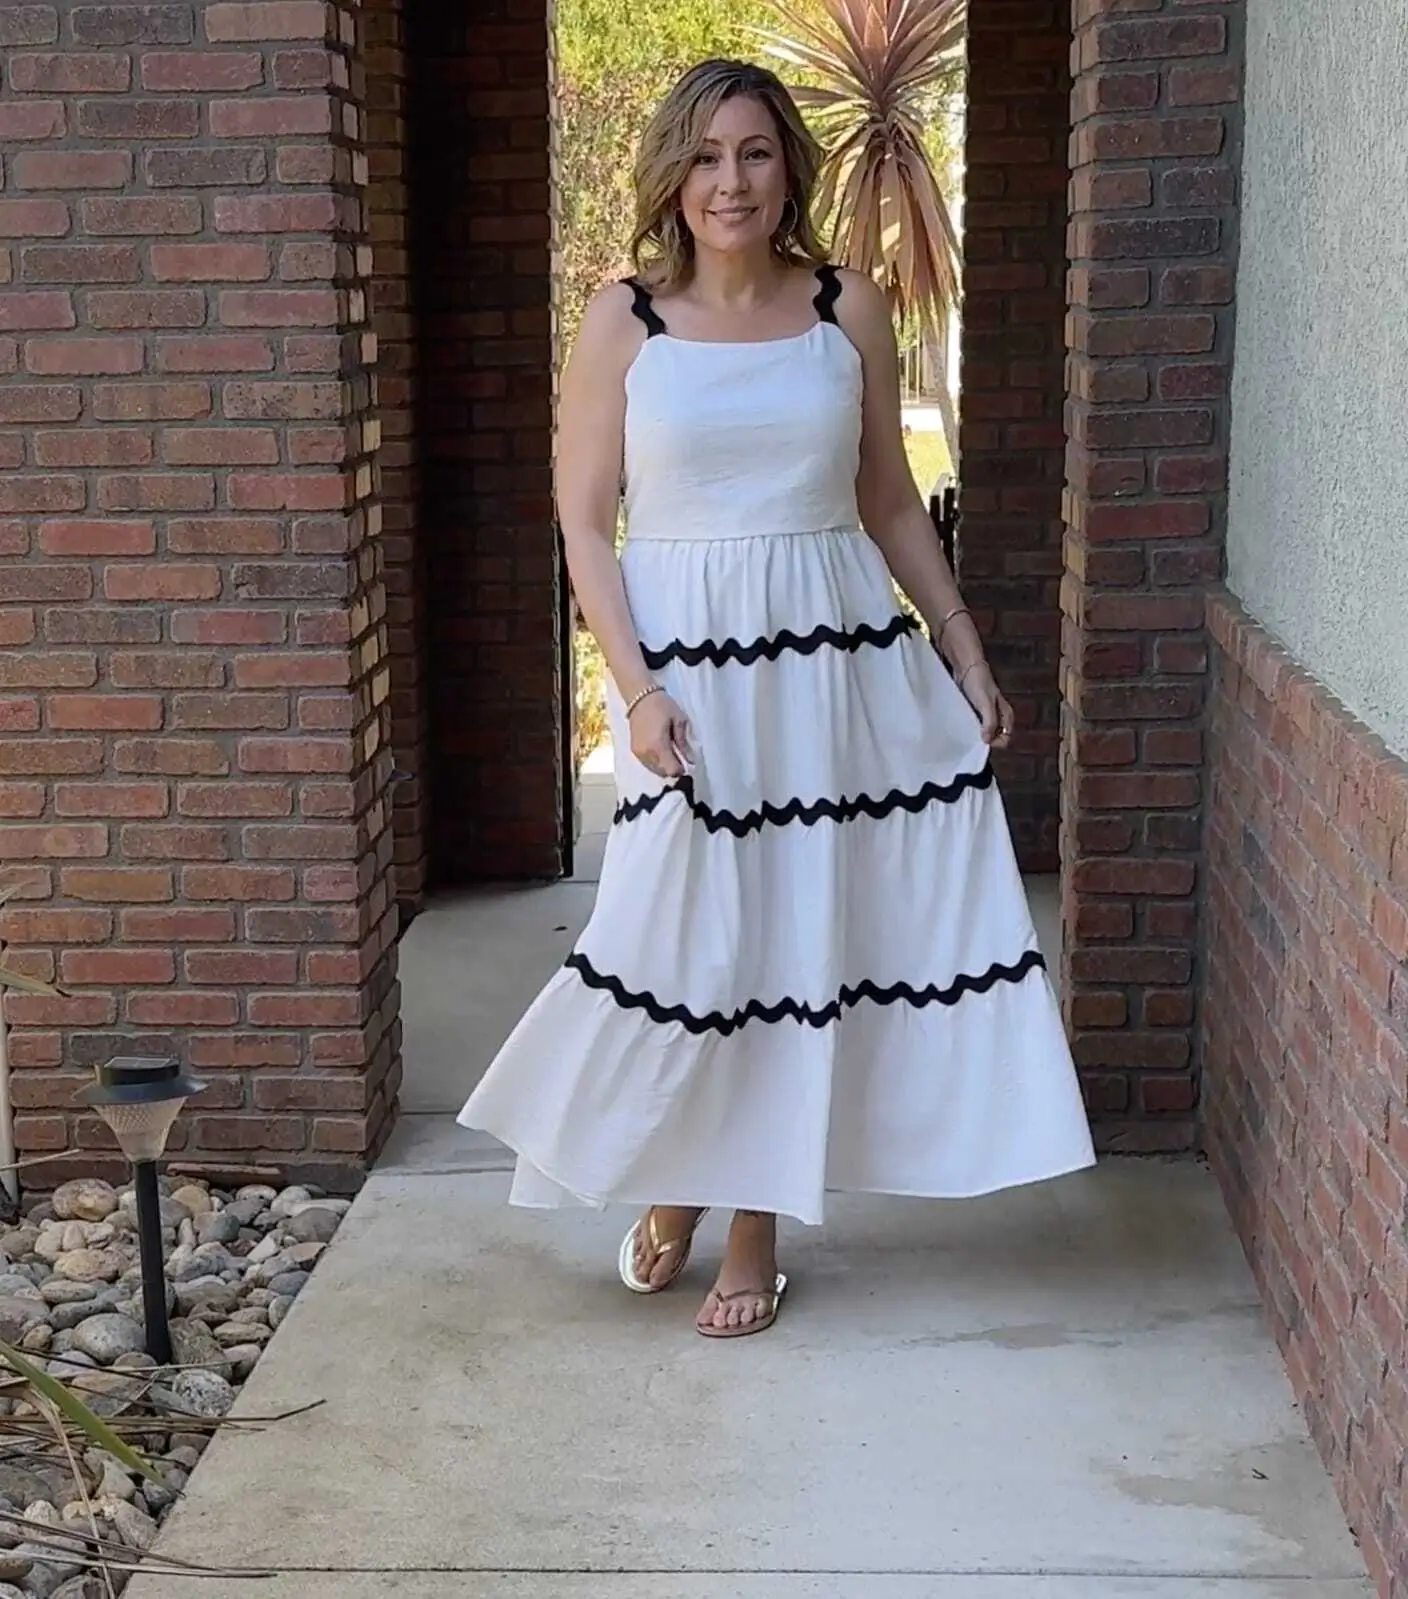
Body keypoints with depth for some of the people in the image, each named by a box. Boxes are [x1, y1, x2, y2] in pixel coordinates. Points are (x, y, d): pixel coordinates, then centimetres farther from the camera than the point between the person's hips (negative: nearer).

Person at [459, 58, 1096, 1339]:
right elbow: (586, 523, -2)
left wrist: (965, 653, 8)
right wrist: (637, 689, -13)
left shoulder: (850, 310, 4)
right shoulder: (623, 321, -2)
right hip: (690, 668, -2)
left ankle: (758, 1220, 21)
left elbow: (892, 503, 11)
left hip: (838, 663, 2)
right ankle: (675, 1179, 29)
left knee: (797, 936, 6)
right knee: (686, 936, 2)